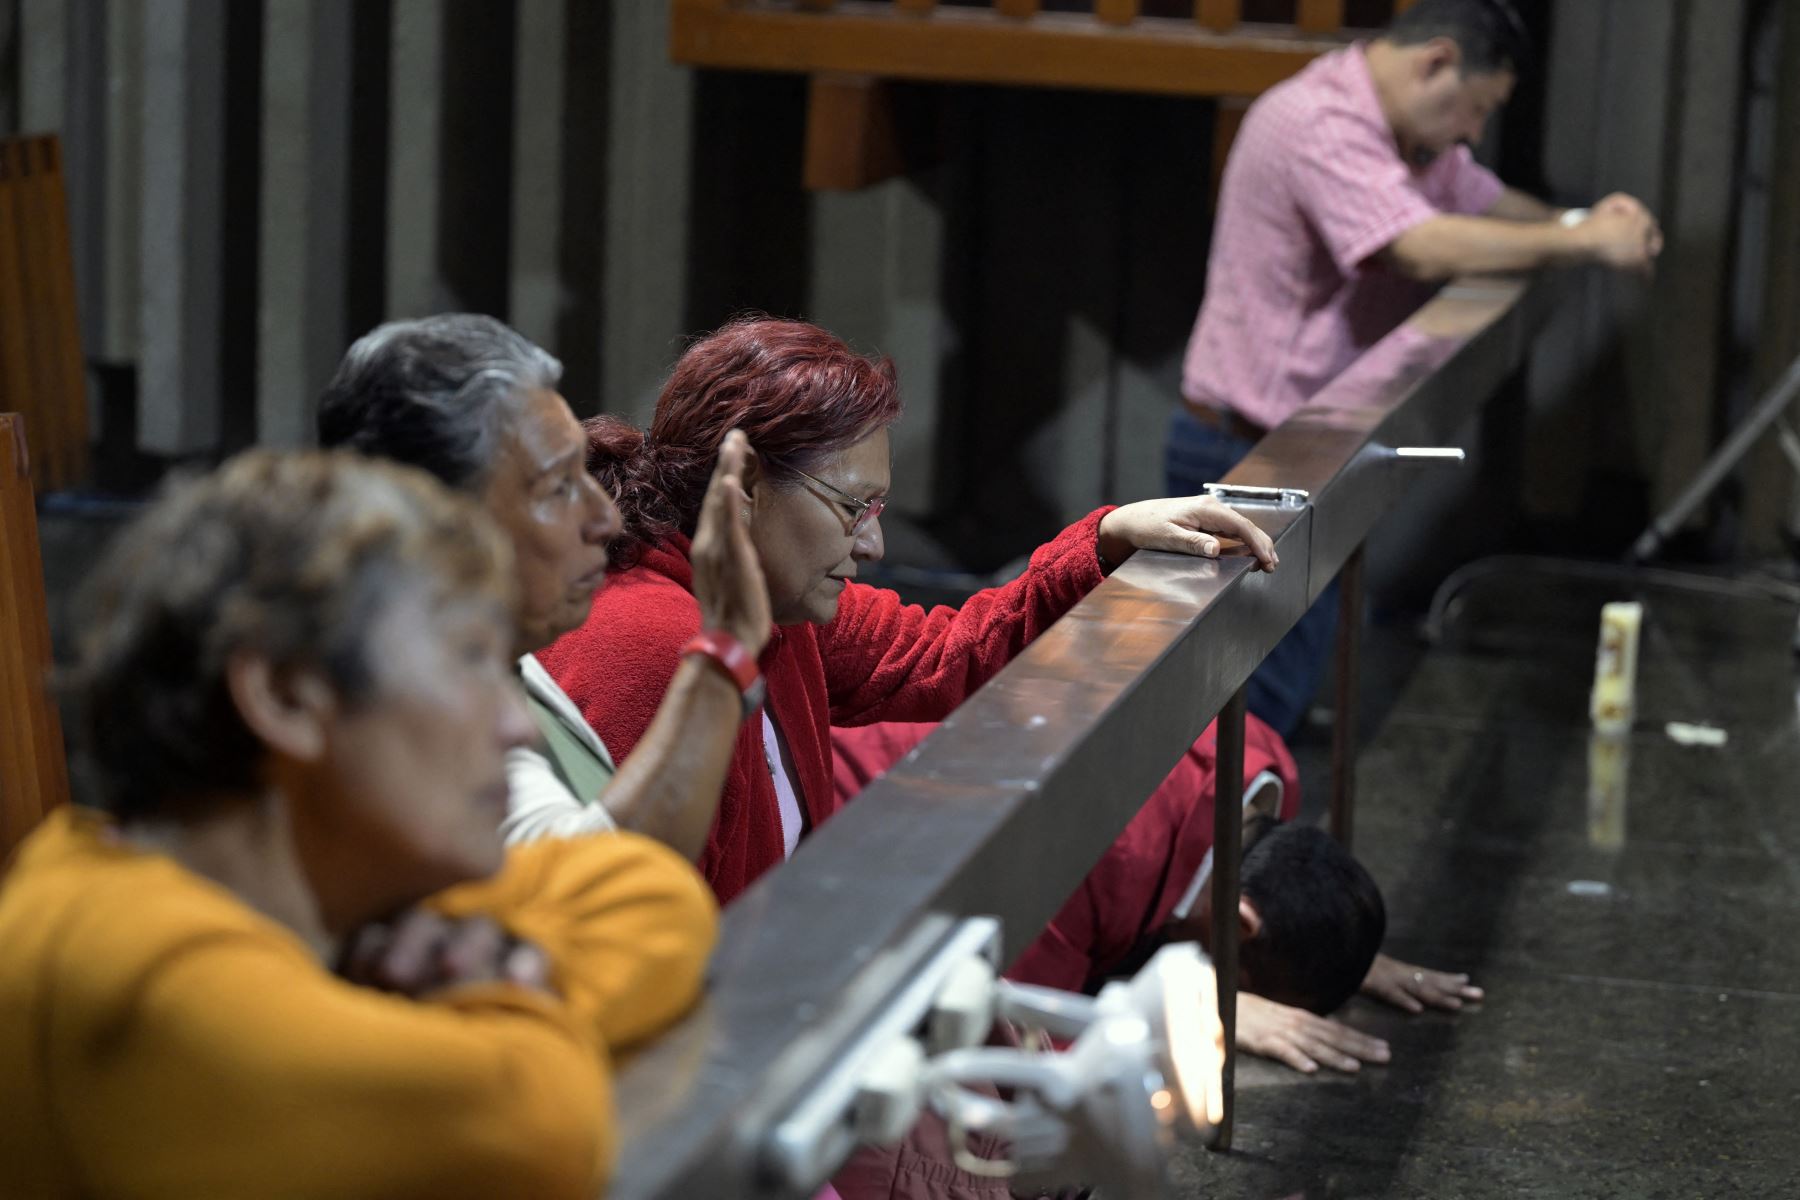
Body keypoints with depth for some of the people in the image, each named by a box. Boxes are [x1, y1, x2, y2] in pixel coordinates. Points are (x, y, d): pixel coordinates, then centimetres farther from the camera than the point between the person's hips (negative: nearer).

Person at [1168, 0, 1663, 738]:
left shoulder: (1401, 132, 11)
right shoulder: (1318, 125, -22)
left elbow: (1489, 202, 20)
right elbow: (1426, 249, -32)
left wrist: (1589, 225, -2)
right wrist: (1585, 243, -23)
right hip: (1246, 449, -10)